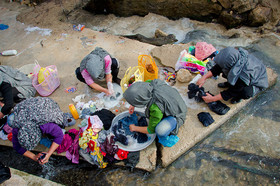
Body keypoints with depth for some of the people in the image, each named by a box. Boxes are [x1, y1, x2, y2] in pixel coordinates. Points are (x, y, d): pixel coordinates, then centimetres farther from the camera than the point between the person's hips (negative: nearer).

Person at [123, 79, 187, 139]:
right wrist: (133, 105, 2)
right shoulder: (152, 83, -23)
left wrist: (135, 128, -5)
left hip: (176, 116, -7)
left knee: (160, 131, -34)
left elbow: (151, 130, -21)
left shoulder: (156, 109, -39)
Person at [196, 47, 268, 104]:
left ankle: (239, 96, -1)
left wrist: (212, 98, -26)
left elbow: (232, 91, -30)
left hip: (256, 83, -6)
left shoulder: (244, 74, -43)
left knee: (246, 93, -37)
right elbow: (218, 67, -12)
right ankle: (229, 83, 16)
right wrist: (204, 77, -21)